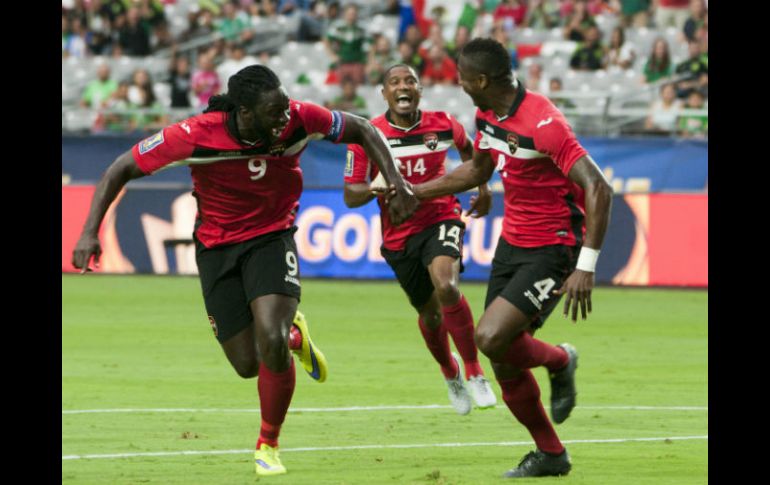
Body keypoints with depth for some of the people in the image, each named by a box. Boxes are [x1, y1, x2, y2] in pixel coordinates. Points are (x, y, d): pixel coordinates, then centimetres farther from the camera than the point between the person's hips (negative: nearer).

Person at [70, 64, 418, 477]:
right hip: (216, 246, 0)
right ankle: (294, 334, 37)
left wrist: (396, 184, -12)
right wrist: (90, 232, -25)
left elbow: (362, 130, -2)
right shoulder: (197, 135, -26)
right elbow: (122, 169, -17)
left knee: (271, 341, -23)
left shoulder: (299, 120, -21)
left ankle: (268, 446, 1)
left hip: (272, 238, 0)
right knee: (247, 364, -1)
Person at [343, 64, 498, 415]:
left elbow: (467, 147, 20)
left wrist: (481, 187, 12)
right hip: (399, 235, 1)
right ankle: (450, 373, 43)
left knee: (445, 286, -29)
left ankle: (474, 373, -16)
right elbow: (350, 196, -8)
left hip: (441, 218, -1)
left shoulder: (442, 125, -5)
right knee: (429, 313, 11)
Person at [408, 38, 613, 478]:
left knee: (491, 338, -23)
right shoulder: (487, 116, 3)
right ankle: (550, 454, 21)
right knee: (504, 364, 5)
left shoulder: (543, 123, -25)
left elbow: (599, 189, -29)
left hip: (552, 250, -8)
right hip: (512, 243, 8)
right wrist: (414, 191, 24)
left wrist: (586, 267, -32)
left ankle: (560, 361, 7)